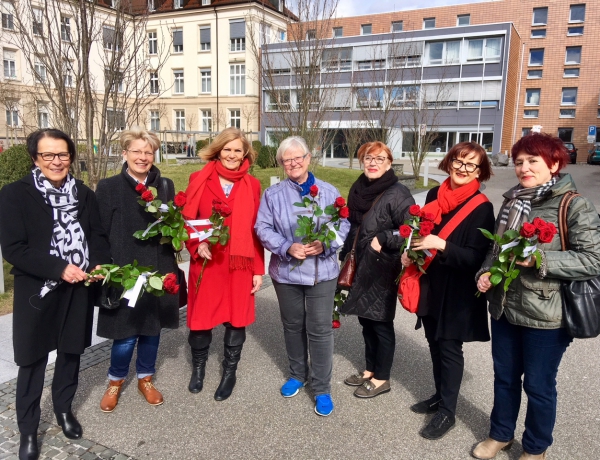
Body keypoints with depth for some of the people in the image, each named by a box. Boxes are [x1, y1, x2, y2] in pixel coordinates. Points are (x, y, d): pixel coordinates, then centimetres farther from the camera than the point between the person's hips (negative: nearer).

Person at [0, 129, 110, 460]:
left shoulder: (84, 194, 4)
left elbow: (98, 235, 7)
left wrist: (99, 264, -13)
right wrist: (59, 269, -21)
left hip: (78, 289, 4)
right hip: (36, 290, -3)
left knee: (71, 351, 17)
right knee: (32, 360, 8)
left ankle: (64, 409, 40)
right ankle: (28, 430, 26)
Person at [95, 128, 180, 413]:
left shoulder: (165, 186, 7)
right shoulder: (108, 187, -1)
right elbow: (99, 233, -3)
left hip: (158, 271, 3)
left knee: (152, 328, 13)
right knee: (126, 334, 2)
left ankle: (145, 379, 35)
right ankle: (115, 381, 30)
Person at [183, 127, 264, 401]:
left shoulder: (252, 185, 2)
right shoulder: (199, 180, 0)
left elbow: (256, 230, 1)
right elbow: (186, 220, 3)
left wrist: (259, 269, 0)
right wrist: (197, 245, -15)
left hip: (239, 264, 1)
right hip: (206, 263, 0)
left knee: (236, 319, 9)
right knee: (201, 317, 9)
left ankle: (230, 371, 32)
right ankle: (198, 366, 37)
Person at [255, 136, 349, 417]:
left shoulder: (329, 192, 0)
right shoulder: (273, 194, 1)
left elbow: (343, 226, -2)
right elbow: (263, 229, -4)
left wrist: (325, 245, -20)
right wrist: (288, 247, -19)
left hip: (322, 271, -1)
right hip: (286, 271, 2)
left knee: (320, 329, 1)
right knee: (292, 326, 17)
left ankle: (322, 389, 16)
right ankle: (297, 375, 39)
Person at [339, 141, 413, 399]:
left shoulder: (397, 194, -15)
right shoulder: (357, 189, 7)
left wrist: (383, 239, -21)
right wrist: (346, 257, 15)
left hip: (382, 270, -7)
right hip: (360, 268, 7)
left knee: (381, 323, 6)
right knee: (365, 320, 17)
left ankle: (382, 379, 24)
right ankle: (370, 370, 35)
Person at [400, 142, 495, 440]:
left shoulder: (482, 208, -13)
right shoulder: (434, 195, 4)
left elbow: (476, 258, -16)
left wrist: (441, 245, -28)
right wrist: (410, 253, -4)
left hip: (457, 292, -6)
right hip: (429, 284, 6)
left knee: (449, 347, 5)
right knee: (434, 342, 17)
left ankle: (447, 412, 21)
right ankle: (440, 396, 37)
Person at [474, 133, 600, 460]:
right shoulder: (512, 201, 8)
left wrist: (540, 259, -27)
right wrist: (486, 272, -1)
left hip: (545, 315, -6)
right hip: (503, 308, 6)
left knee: (538, 386, 12)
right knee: (504, 377, 20)